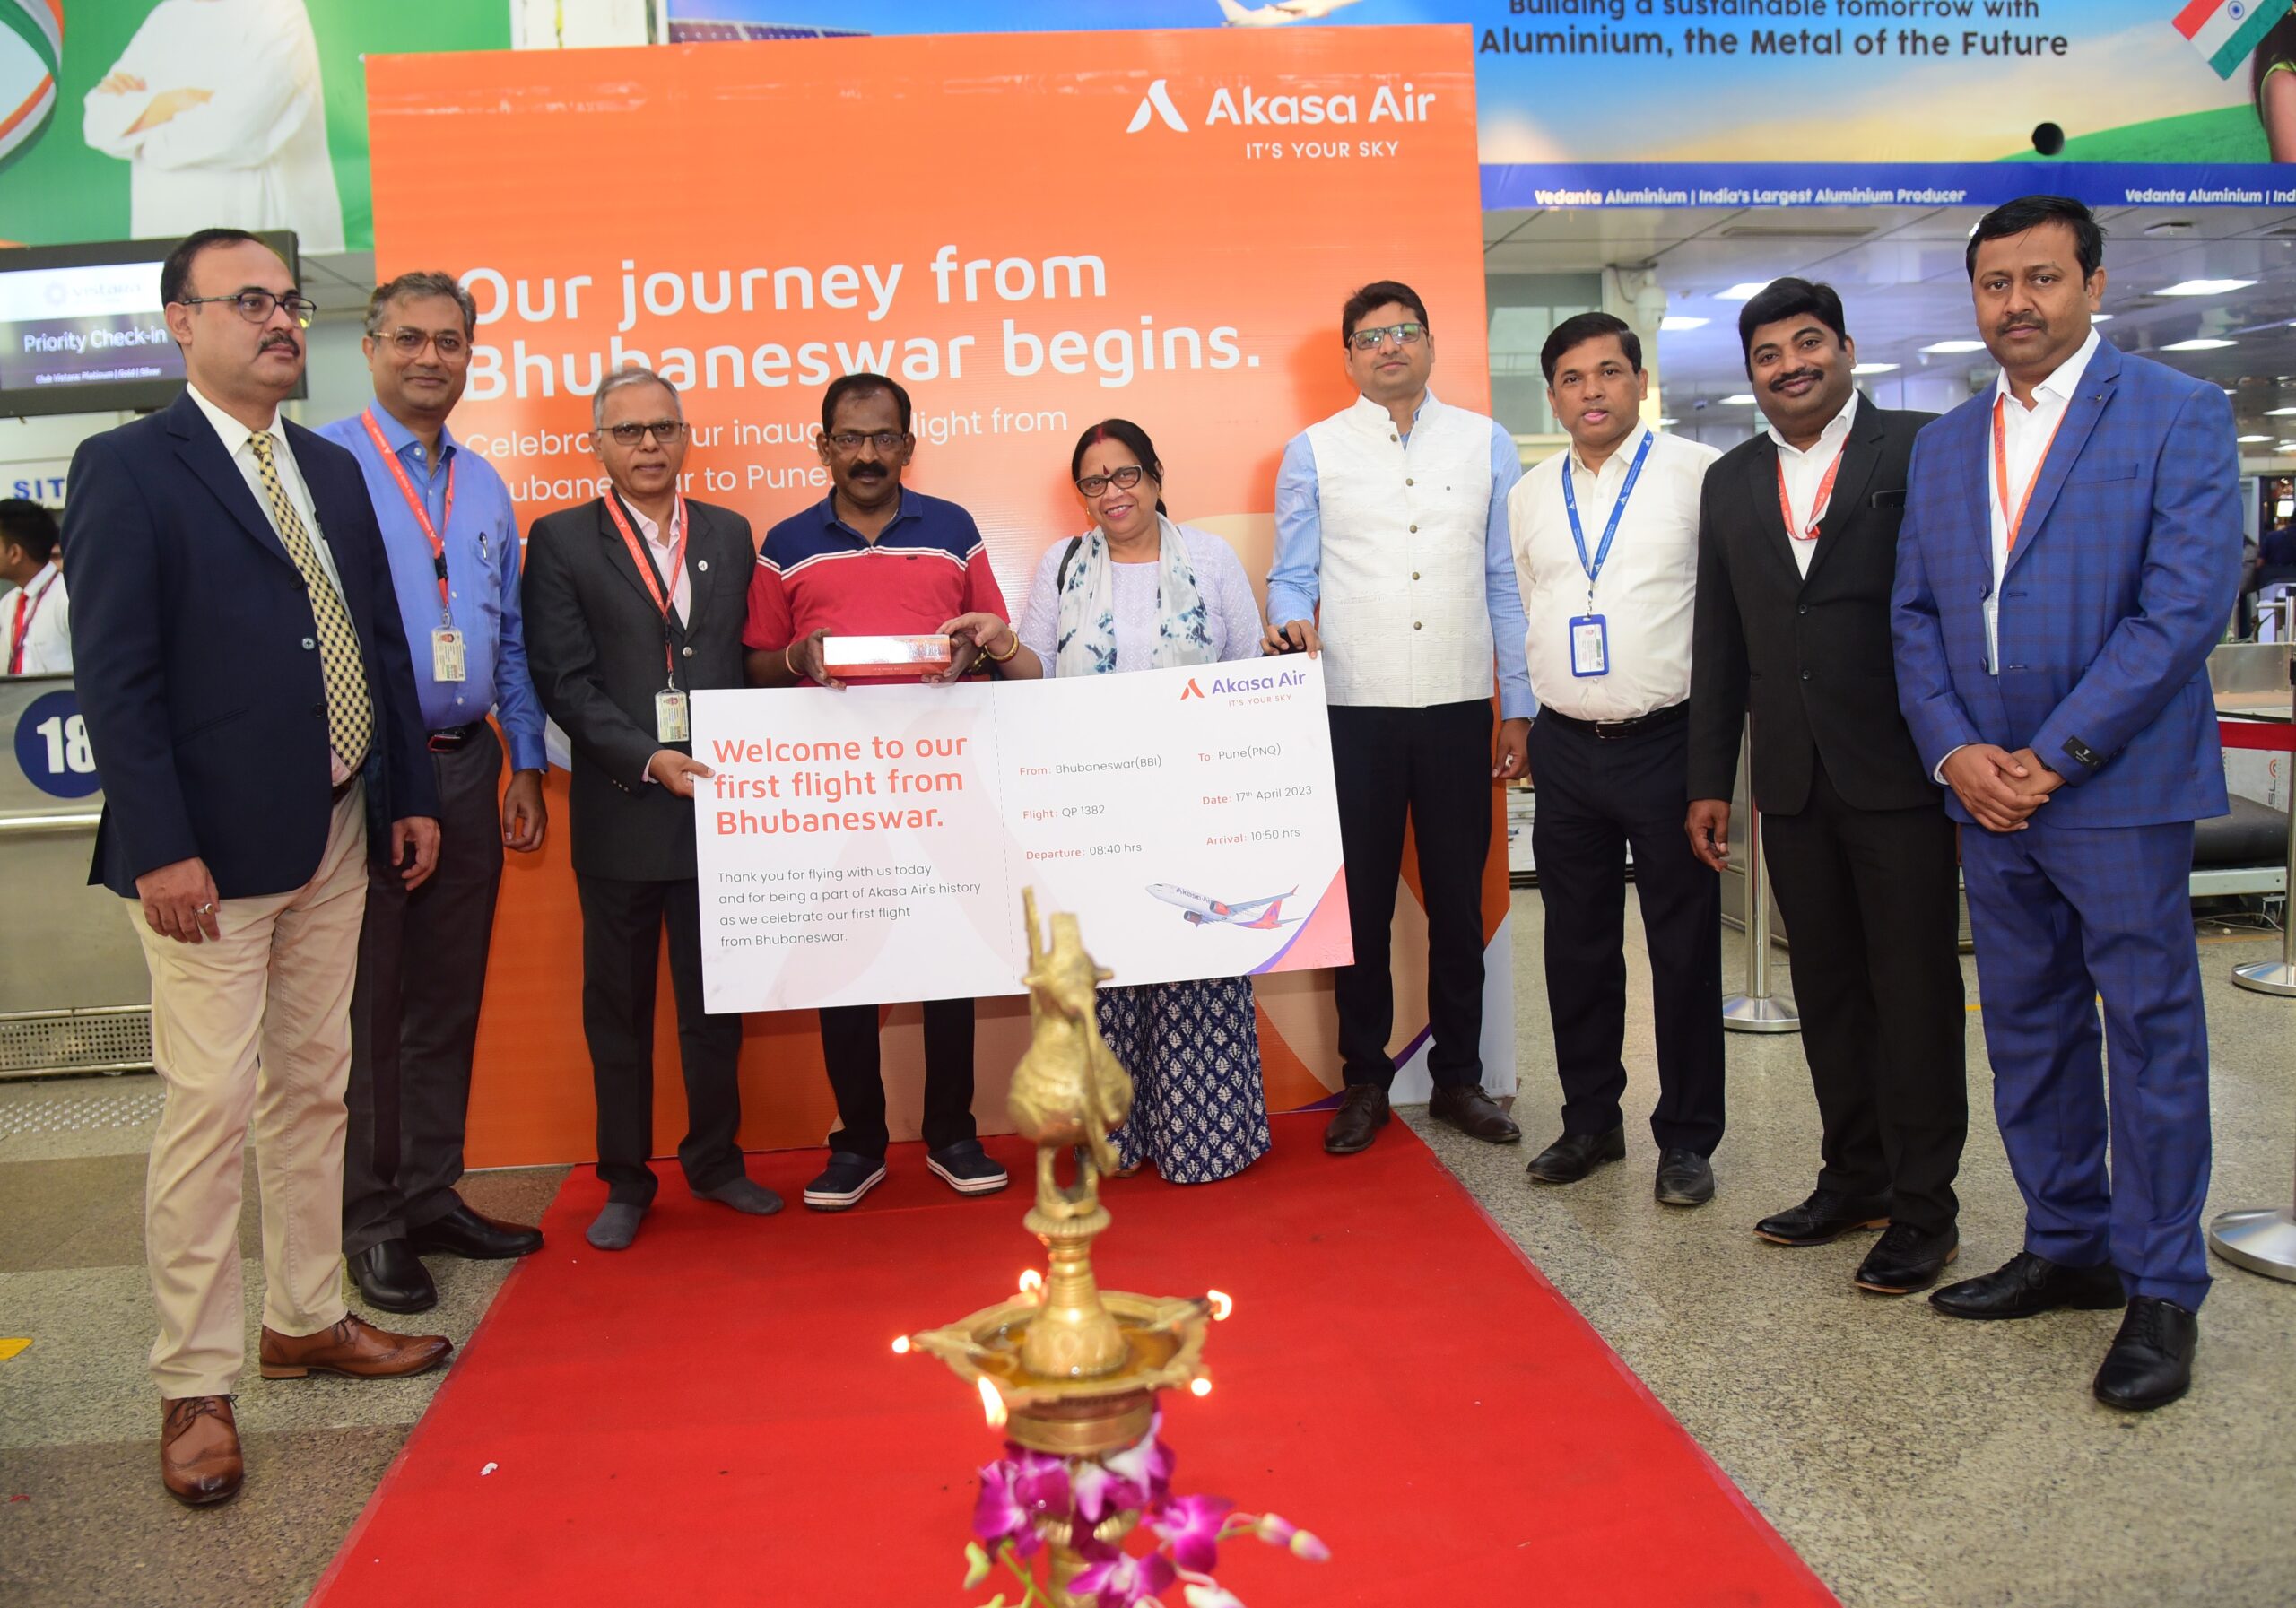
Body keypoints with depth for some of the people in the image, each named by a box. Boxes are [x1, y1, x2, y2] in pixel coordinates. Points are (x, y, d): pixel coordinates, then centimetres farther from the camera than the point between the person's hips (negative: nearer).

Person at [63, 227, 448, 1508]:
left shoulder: (333, 471, 14)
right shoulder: (127, 468, -6)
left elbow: (379, 642, 15)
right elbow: (116, 676, -12)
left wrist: (411, 793, 10)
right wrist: (160, 848, -17)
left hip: (336, 832, 7)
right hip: (214, 848, -7)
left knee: (314, 1086, 15)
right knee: (212, 1105, -2)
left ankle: (307, 1319, 30)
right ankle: (196, 1387, 11)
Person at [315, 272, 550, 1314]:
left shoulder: (485, 487, 14)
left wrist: (525, 768, 13)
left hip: (465, 768, 6)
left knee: (450, 997, 12)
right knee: (367, 1002, 3)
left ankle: (432, 1195, 25)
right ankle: (369, 1220, 15)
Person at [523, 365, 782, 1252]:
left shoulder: (730, 534, 11)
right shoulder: (560, 541, 2)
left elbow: (749, 659, 8)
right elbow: (564, 681, -6)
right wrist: (649, 759, -16)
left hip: (718, 799, 2)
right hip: (620, 808, -2)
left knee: (715, 999, 11)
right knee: (618, 1008, 8)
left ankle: (715, 1162, 26)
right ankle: (625, 1182, 21)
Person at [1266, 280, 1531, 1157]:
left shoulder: (1485, 444, 10)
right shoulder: (1312, 452, 7)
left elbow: (1505, 582, 9)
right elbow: (1291, 577, 6)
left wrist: (1518, 707, 6)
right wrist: (1293, 623, -18)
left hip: (1458, 706, 1)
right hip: (1353, 710, -1)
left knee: (1458, 898, 8)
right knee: (1361, 899, 5)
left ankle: (1459, 1076, 22)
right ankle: (1364, 1079, 19)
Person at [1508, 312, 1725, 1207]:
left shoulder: (1699, 474, -3)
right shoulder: (1529, 496, 11)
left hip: (1669, 740, -4)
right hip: (1565, 747, 4)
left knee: (1684, 947, 3)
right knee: (1577, 946, 12)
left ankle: (1687, 1137, 16)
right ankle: (1591, 1121, 26)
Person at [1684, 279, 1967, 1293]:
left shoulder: (1920, 450, -1)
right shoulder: (1730, 483, 13)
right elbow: (1718, 643, 14)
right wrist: (1710, 780, 12)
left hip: (1898, 774, -5)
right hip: (1792, 782, 5)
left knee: (1914, 991, 2)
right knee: (1826, 990, 13)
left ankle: (1922, 1206, 13)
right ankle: (1854, 1177, 26)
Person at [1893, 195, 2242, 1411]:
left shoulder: (2176, 413, -4)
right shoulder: (1944, 444, 13)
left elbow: (2188, 603, -12)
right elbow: (1914, 614, 11)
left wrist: (2054, 756, -16)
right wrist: (1955, 752, -5)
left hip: (2118, 788, -5)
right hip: (1987, 794, 6)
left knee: (2152, 1034, 2)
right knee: (2027, 1033, 13)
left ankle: (2163, 1290, 15)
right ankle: (2066, 1247, 29)